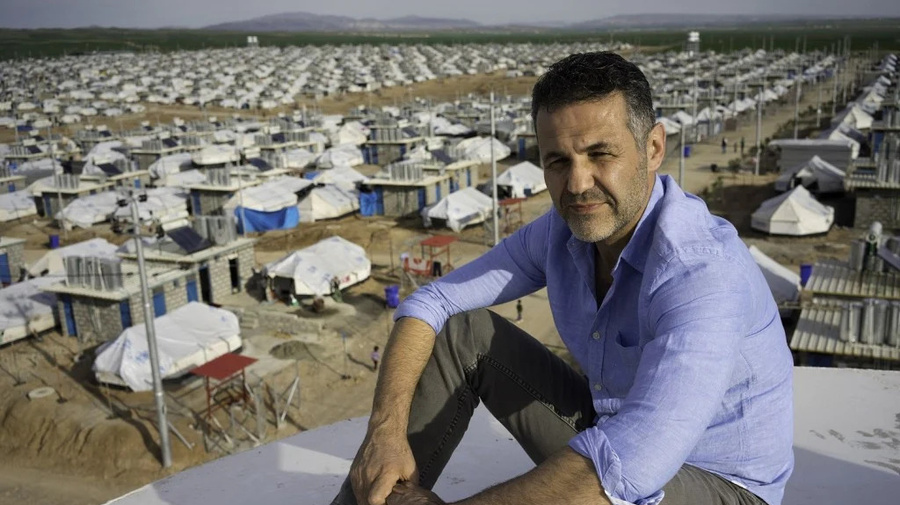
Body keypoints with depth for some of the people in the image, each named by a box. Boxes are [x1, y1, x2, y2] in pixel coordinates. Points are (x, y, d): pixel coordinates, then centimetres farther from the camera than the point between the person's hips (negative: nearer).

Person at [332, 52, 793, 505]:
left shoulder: (704, 273, -32)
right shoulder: (563, 230, -9)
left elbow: (628, 467, -44)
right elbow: (429, 305, -6)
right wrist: (386, 428, -22)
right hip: (616, 433, 6)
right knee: (463, 333, -5)